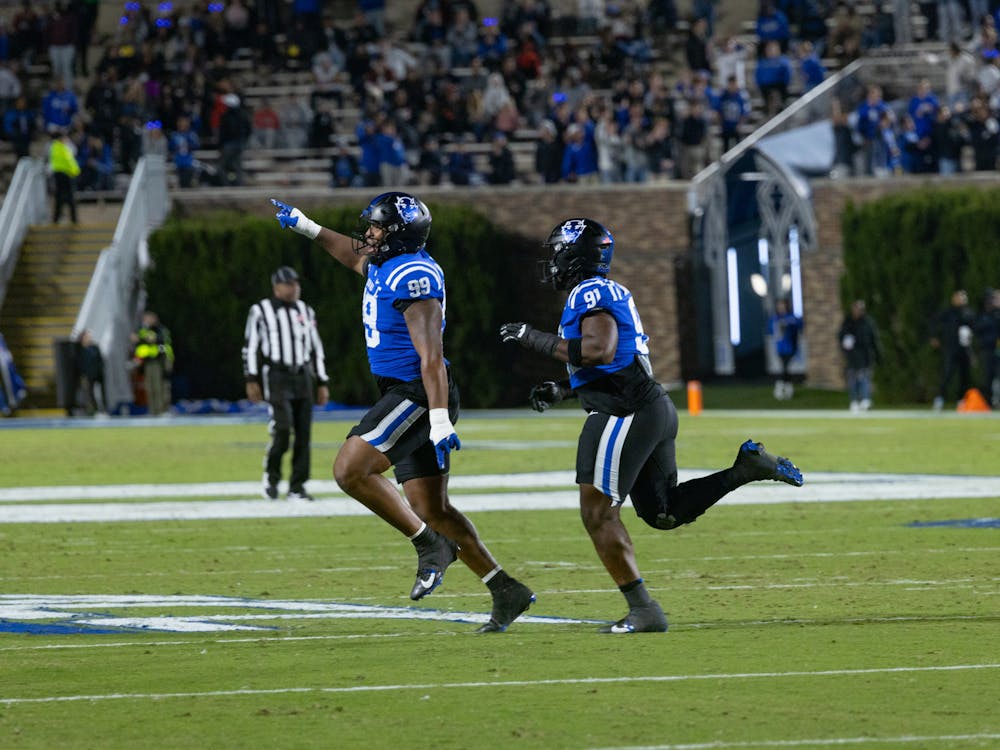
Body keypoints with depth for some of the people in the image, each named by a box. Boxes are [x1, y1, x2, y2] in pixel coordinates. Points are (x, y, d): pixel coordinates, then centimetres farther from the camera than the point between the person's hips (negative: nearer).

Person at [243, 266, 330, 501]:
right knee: (282, 429, -17)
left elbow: (316, 348, 18)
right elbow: (250, 347, 1)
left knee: (304, 433, -1)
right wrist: (251, 380, -7)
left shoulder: (305, 312, 15)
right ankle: (271, 477, 4)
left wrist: (322, 383, 14)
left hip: (303, 377, 5)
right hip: (276, 377, -5)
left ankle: (297, 487, 5)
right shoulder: (260, 311, 1)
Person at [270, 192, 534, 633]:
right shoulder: (386, 266, 13)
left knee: (350, 469, -16)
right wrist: (307, 228, 44)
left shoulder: (413, 277, -17)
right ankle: (507, 592, 6)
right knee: (432, 510, 6)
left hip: (417, 394, -10)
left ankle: (430, 545, -10)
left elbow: (431, 357, -23)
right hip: (406, 395, 10)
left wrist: (440, 420, -27)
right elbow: (356, 256, 39)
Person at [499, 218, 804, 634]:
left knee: (598, 512, -6)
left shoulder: (591, 294, -10)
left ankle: (643, 610, -8)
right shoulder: (612, 292, 20)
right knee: (664, 513, 17)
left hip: (626, 414, -10)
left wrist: (538, 340, -16)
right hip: (654, 408, 10)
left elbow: (599, 352, -25)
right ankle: (746, 468, 8)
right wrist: (561, 389, 21)